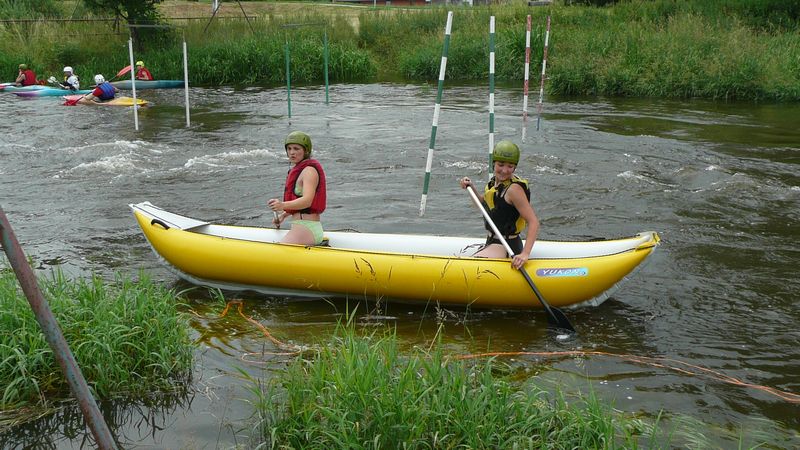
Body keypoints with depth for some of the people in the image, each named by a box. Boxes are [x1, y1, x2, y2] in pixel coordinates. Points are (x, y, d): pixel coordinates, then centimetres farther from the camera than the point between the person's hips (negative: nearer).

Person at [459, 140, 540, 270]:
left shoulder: (514, 188, -20)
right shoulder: (494, 182, 5)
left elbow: (534, 221, -24)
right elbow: (483, 205, 24)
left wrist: (525, 254, -34)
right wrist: (471, 188, 6)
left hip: (506, 246, -9)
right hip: (492, 241, 9)